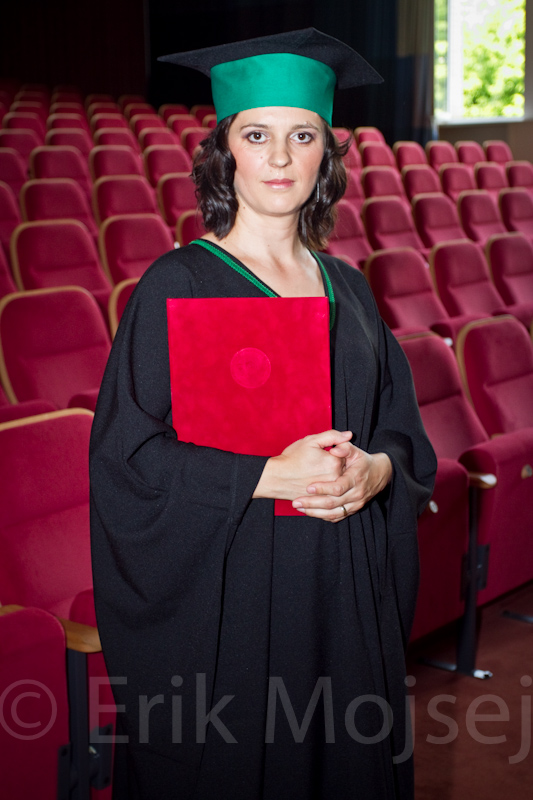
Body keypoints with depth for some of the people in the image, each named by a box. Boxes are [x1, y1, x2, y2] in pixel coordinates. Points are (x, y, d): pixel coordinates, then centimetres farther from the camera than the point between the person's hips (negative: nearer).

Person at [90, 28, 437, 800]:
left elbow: (402, 427, 11)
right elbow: (127, 455, -13)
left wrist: (375, 469, -11)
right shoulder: (178, 286, -9)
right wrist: (269, 476, -21)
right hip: (224, 594, -5)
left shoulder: (347, 288, 8)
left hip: (343, 593, 5)